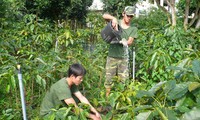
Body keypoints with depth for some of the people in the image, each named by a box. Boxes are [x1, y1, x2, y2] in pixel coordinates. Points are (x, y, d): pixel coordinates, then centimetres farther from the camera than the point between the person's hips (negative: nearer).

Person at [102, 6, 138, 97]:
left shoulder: (133, 29, 5)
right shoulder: (116, 22, 2)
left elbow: (130, 42, -6)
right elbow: (104, 15, -9)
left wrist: (125, 42, -28)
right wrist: (113, 18, -26)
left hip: (124, 58, 1)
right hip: (112, 57, -1)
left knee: (124, 81, 1)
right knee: (109, 80, 5)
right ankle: (107, 98, 18)